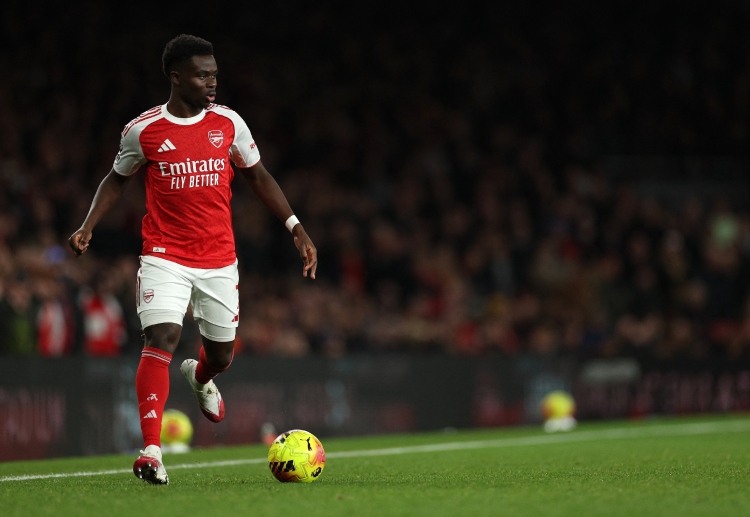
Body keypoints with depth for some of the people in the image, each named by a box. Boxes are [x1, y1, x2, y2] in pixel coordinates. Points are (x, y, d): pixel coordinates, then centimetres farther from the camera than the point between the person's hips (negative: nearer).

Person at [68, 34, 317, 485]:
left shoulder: (228, 123, 1)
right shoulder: (143, 130, -4)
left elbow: (258, 176, 12)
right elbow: (118, 179, 12)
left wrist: (297, 229, 5)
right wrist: (88, 226, -3)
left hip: (219, 260, 3)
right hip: (165, 257, -3)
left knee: (222, 355, 12)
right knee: (162, 339, -22)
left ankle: (199, 376, 52)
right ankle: (151, 451, -25)